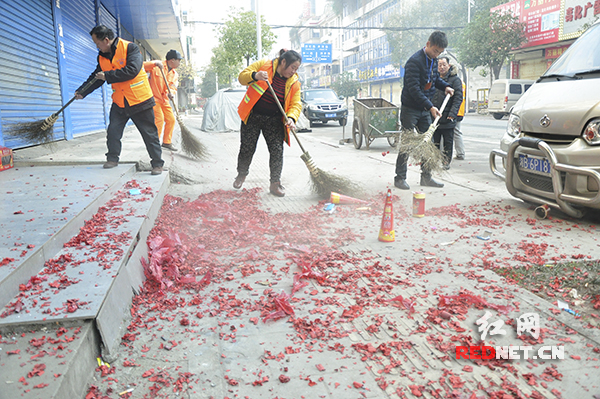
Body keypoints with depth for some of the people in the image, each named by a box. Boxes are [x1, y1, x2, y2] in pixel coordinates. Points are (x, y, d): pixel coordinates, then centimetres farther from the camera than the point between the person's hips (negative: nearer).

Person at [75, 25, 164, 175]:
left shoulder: (130, 48, -12)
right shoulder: (102, 56, 8)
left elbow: (132, 70, -25)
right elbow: (96, 77, 17)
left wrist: (107, 75, -19)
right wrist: (82, 92, 8)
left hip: (140, 100, -6)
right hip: (119, 102, 6)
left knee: (150, 134, 1)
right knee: (113, 131, 6)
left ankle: (157, 164, 10)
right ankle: (112, 159, 24)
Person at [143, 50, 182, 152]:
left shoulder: (175, 74, 8)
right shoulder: (157, 66, -9)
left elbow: (173, 87, -3)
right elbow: (142, 66, -18)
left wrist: (171, 93, -27)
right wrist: (154, 63, -34)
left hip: (164, 99, 7)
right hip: (154, 97, -7)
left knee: (171, 119, 6)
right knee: (159, 118, -19)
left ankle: (167, 142, 19)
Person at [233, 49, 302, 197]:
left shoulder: (294, 82, -1)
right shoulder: (263, 65, -7)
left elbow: (296, 104, -5)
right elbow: (242, 76, -8)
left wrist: (291, 118, -25)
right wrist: (255, 76, -29)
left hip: (274, 121, 2)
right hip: (252, 117, -1)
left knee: (277, 150, -6)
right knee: (247, 149, 4)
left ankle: (275, 183, 7)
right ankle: (241, 174, 31)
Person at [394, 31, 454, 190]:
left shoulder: (433, 60, 7)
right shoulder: (414, 61, -19)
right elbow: (414, 89, -25)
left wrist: (445, 86, 6)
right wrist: (430, 106, -28)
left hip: (425, 109, 8)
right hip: (410, 108, -8)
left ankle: (426, 177, 17)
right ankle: (400, 178, 5)